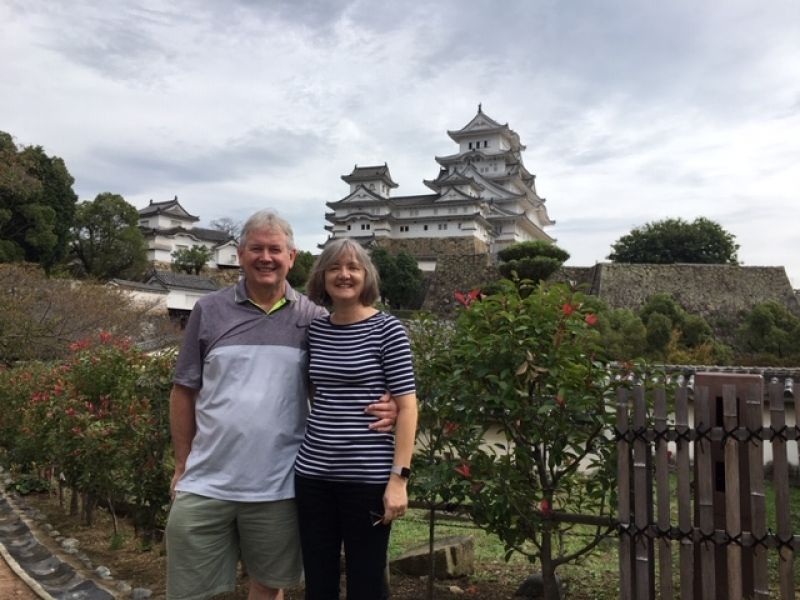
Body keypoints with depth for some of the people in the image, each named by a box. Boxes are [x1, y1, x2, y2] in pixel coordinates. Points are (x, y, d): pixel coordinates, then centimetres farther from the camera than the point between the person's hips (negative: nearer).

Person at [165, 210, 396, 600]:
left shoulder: (313, 318, 1)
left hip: (277, 486, 0)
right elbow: (184, 392, 5)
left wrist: (379, 410, -16)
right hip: (205, 483, 0)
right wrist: (182, 466, 5)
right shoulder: (209, 311, 1)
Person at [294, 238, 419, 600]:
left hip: (367, 477, -4)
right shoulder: (315, 330, 7)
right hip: (313, 474, 4)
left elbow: (407, 406, -8)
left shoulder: (387, 329, -6)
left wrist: (399, 476, -14)